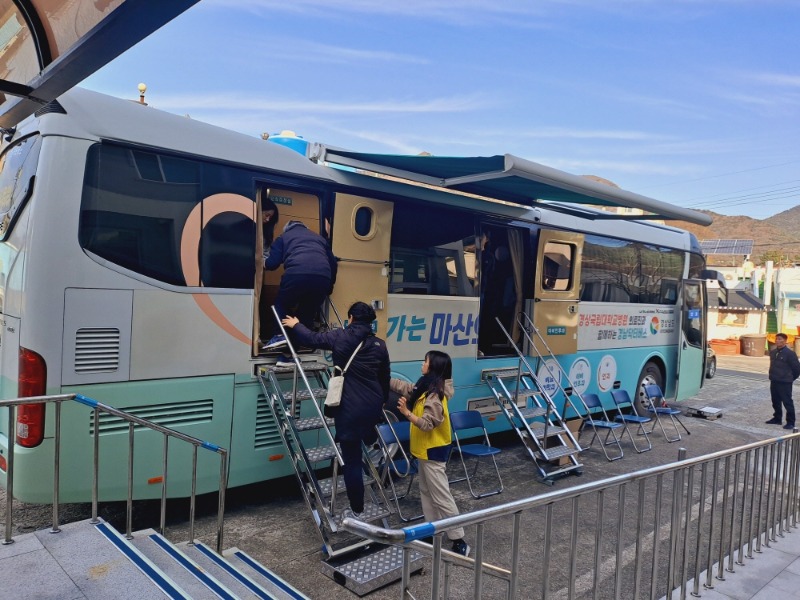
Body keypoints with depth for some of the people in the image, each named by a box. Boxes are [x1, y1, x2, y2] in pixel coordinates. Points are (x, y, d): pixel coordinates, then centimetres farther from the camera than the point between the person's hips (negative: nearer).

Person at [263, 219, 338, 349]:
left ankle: (280, 335, 3)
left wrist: (264, 263, 38)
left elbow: (272, 263, 16)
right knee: (308, 311, 19)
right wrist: (329, 285, 43)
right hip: (323, 277, 3)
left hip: (297, 274, -3)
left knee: (281, 305, 19)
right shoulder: (319, 237, 37)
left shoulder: (284, 236, 28)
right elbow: (333, 263, 31)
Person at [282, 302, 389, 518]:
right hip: (373, 405, 4)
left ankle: (357, 512, 14)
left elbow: (312, 339, 9)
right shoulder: (379, 344, 6)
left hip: (351, 408, -4)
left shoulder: (342, 336, -4)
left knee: (352, 461, 5)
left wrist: (296, 325, 28)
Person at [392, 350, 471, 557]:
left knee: (441, 496, -5)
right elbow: (404, 387, 16)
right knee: (426, 492, 18)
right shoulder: (425, 388, 4)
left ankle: (459, 541, 2)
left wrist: (407, 413, -39)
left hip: (433, 451, -10)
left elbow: (427, 424, -29)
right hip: (425, 449, 10)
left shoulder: (435, 395, -25)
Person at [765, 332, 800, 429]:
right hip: (774, 381, 7)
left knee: (787, 402, -1)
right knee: (775, 401, 17)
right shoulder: (772, 352, 6)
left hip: (785, 383, -7)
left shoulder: (789, 353, -14)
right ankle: (777, 418, 30)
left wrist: (791, 378, 1)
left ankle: (790, 422, 6)